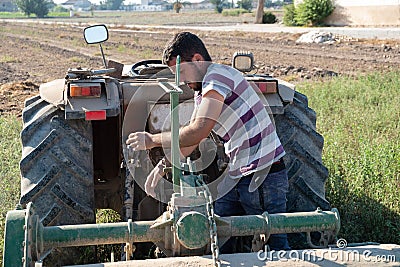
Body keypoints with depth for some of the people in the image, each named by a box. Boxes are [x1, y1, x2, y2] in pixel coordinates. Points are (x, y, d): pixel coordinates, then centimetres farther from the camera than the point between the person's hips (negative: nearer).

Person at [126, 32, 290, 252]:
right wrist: (164, 165, 8)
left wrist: (152, 140, -16)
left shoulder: (218, 77, -17)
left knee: (274, 245, -1)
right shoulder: (202, 89, 14)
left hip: (264, 177, -10)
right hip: (237, 174, 10)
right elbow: (190, 136, 18)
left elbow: (199, 132, -25)